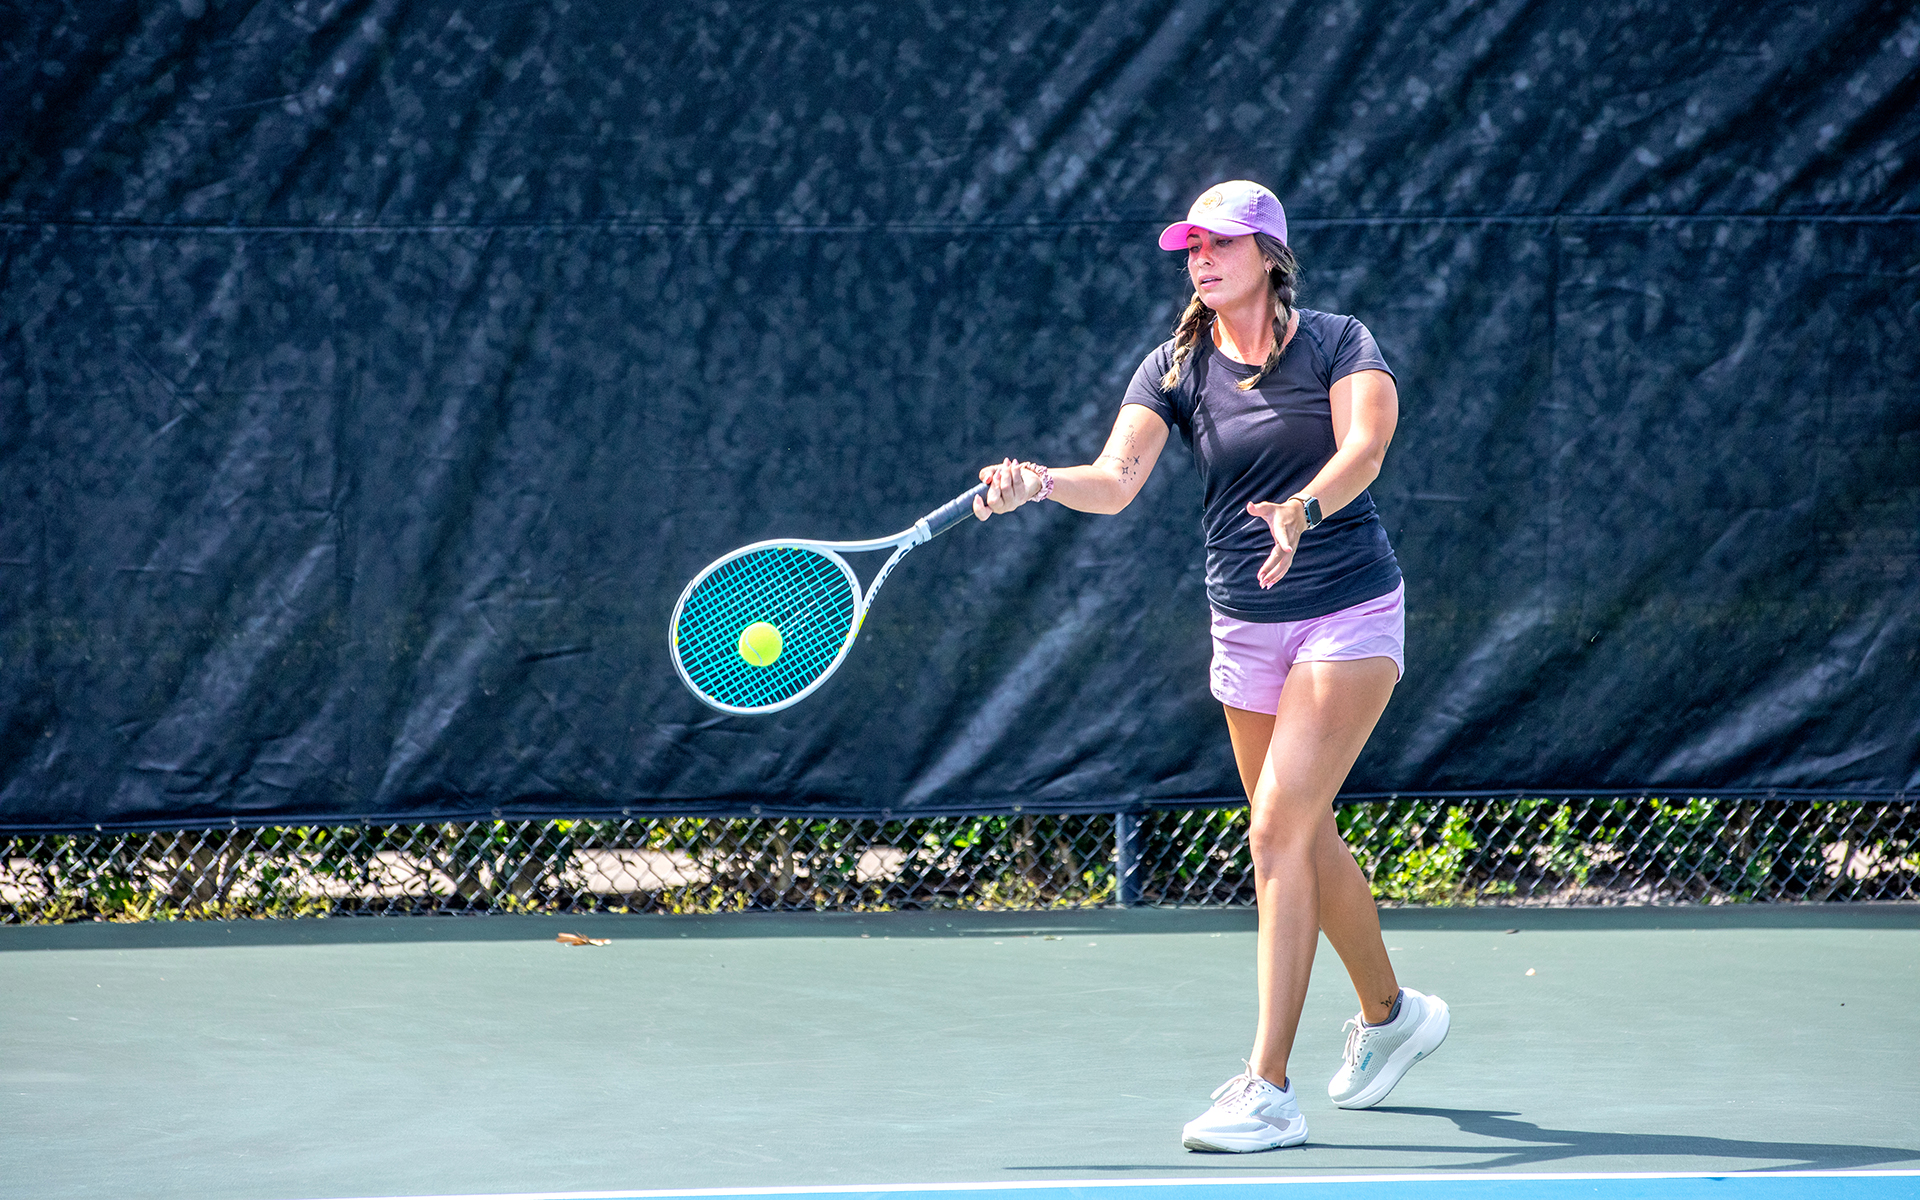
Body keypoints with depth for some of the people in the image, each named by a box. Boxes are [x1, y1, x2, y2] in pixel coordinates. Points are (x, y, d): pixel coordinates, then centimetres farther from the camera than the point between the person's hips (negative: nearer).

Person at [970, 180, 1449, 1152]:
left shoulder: (1339, 344, -7)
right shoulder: (1175, 369, 1)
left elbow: (1363, 448, -24)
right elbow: (1116, 481, -13)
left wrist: (1303, 508, -43)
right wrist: (1039, 482, -33)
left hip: (1350, 613, -5)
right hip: (1246, 627, 5)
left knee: (1278, 826, -17)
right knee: (1307, 841, 14)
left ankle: (1267, 1090, -18)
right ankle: (1390, 1013, 41)